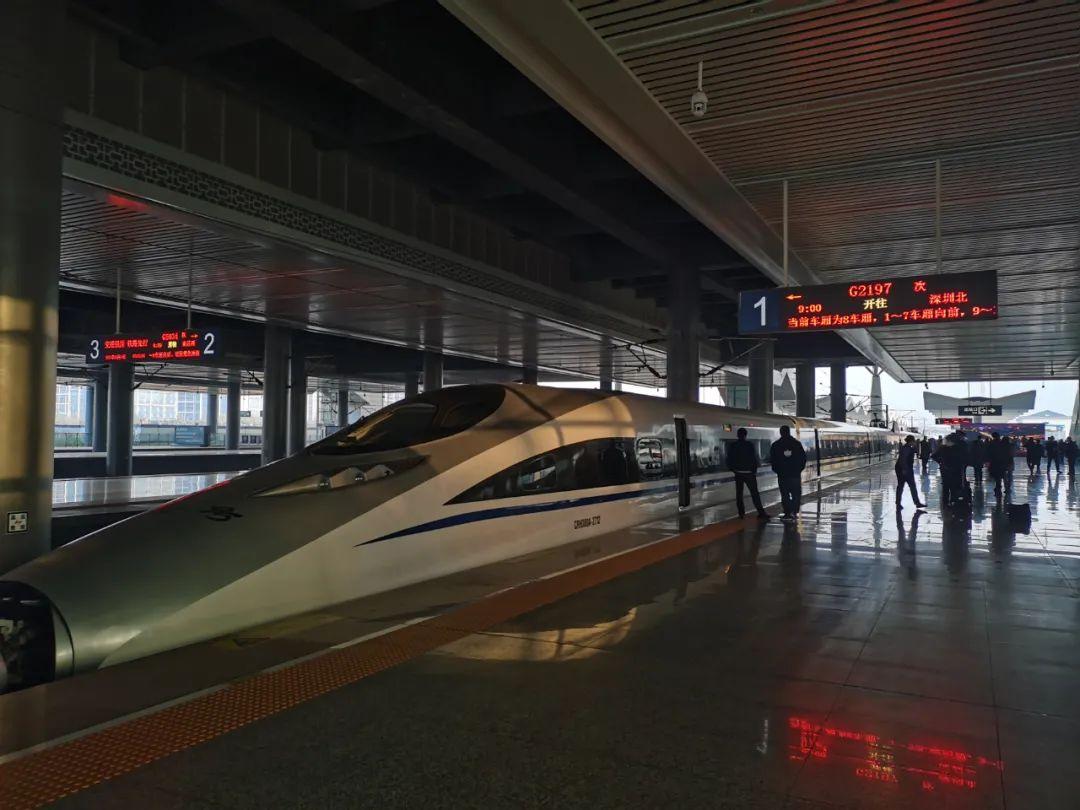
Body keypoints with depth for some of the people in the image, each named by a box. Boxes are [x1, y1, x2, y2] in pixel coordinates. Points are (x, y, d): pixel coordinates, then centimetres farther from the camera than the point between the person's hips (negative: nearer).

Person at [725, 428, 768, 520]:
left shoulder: (732, 445, -2)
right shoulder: (750, 444, -9)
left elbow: (729, 459, 1)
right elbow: (755, 458, -7)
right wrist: (755, 469, 5)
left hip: (738, 473, 2)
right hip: (749, 472, -2)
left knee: (739, 493, 10)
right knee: (754, 493, -1)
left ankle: (741, 512, 9)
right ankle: (761, 512, -5)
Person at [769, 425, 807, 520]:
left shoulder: (775, 445, -1)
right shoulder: (797, 443, 1)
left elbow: (772, 460, -2)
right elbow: (803, 457, 2)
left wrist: (777, 470, 10)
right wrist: (800, 468, 12)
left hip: (782, 474, 0)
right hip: (796, 474, 0)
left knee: (785, 495, 6)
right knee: (796, 494, 9)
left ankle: (787, 513, 6)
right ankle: (794, 512, -1)